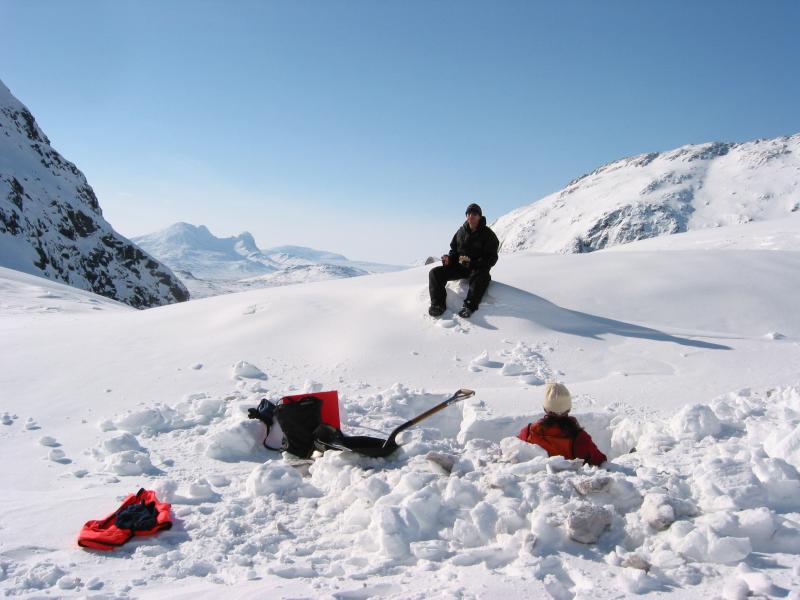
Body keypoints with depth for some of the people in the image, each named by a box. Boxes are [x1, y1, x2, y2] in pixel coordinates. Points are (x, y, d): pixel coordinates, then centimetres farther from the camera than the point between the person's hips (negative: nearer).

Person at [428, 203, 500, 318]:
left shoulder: (488, 234, -5)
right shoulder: (461, 231, 9)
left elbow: (492, 258, -10)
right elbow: (454, 249, 19)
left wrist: (472, 263, -24)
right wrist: (449, 258, -6)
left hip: (478, 267, -5)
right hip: (459, 266, 5)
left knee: (481, 276, -41)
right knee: (435, 273, -14)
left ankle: (469, 306, -48)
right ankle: (437, 304, -21)